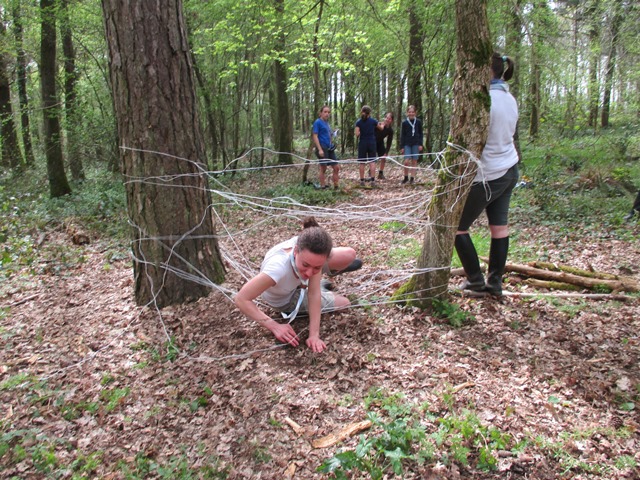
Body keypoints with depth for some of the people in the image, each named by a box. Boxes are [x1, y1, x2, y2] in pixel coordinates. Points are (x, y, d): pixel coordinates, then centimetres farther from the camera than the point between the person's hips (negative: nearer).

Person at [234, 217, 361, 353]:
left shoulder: (312, 251, -34)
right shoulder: (278, 267, -49)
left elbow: (314, 293, -29)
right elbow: (241, 299, -42)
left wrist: (314, 334, -34)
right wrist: (274, 326, -42)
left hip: (298, 280, 3)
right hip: (285, 298, -3)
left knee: (349, 255, -11)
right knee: (344, 303, -3)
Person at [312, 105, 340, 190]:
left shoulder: (327, 123, 15)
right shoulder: (318, 122, -7)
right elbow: (315, 136, -13)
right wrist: (320, 149, -20)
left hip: (330, 149, 8)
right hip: (322, 148, -8)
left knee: (336, 167, 6)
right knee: (323, 168, 0)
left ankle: (336, 187, 14)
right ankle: (323, 187, 9)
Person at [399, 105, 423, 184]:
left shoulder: (418, 122, 2)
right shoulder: (404, 122, 0)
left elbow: (421, 133, 8)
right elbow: (402, 135, 2)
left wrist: (420, 144, 0)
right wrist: (401, 147, -2)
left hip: (416, 144, 1)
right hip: (407, 144, -1)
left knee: (414, 161, 3)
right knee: (406, 161, -10)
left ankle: (411, 178, 11)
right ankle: (406, 177, 9)